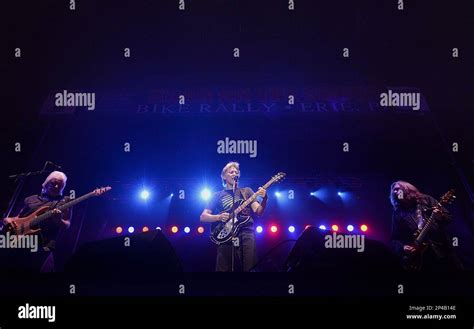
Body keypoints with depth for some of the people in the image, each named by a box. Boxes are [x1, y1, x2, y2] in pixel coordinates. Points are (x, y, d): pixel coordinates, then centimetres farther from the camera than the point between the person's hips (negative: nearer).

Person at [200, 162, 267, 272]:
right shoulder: (218, 195, 17)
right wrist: (219, 217, -8)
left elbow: (258, 212, 6)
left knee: (250, 268, -11)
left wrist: (264, 199, -13)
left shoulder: (246, 191, 18)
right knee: (224, 269, -7)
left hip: (246, 233, 0)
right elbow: (203, 216, 11)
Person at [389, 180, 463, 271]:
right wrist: (403, 248, -12)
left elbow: (449, 217, 5)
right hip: (420, 257, 0)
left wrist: (440, 216, -16)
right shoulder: (397, 214, 8)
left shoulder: (426, 200, 7)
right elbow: (394, 239, 7)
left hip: (443, 250, 0)